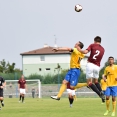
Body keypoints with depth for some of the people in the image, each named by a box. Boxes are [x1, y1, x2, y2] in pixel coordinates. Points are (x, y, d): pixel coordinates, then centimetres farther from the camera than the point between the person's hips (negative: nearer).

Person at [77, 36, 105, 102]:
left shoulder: (92, 45, 0)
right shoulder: (103, 49, 15)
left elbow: (85, 52, -12)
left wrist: (78, 49, 3)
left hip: (90, 64, -5)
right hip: (97, 66, 5)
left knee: (89, 82, -1)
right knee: (96, 81, 24)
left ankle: (100, 94, -19)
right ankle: (101, 92, -2)